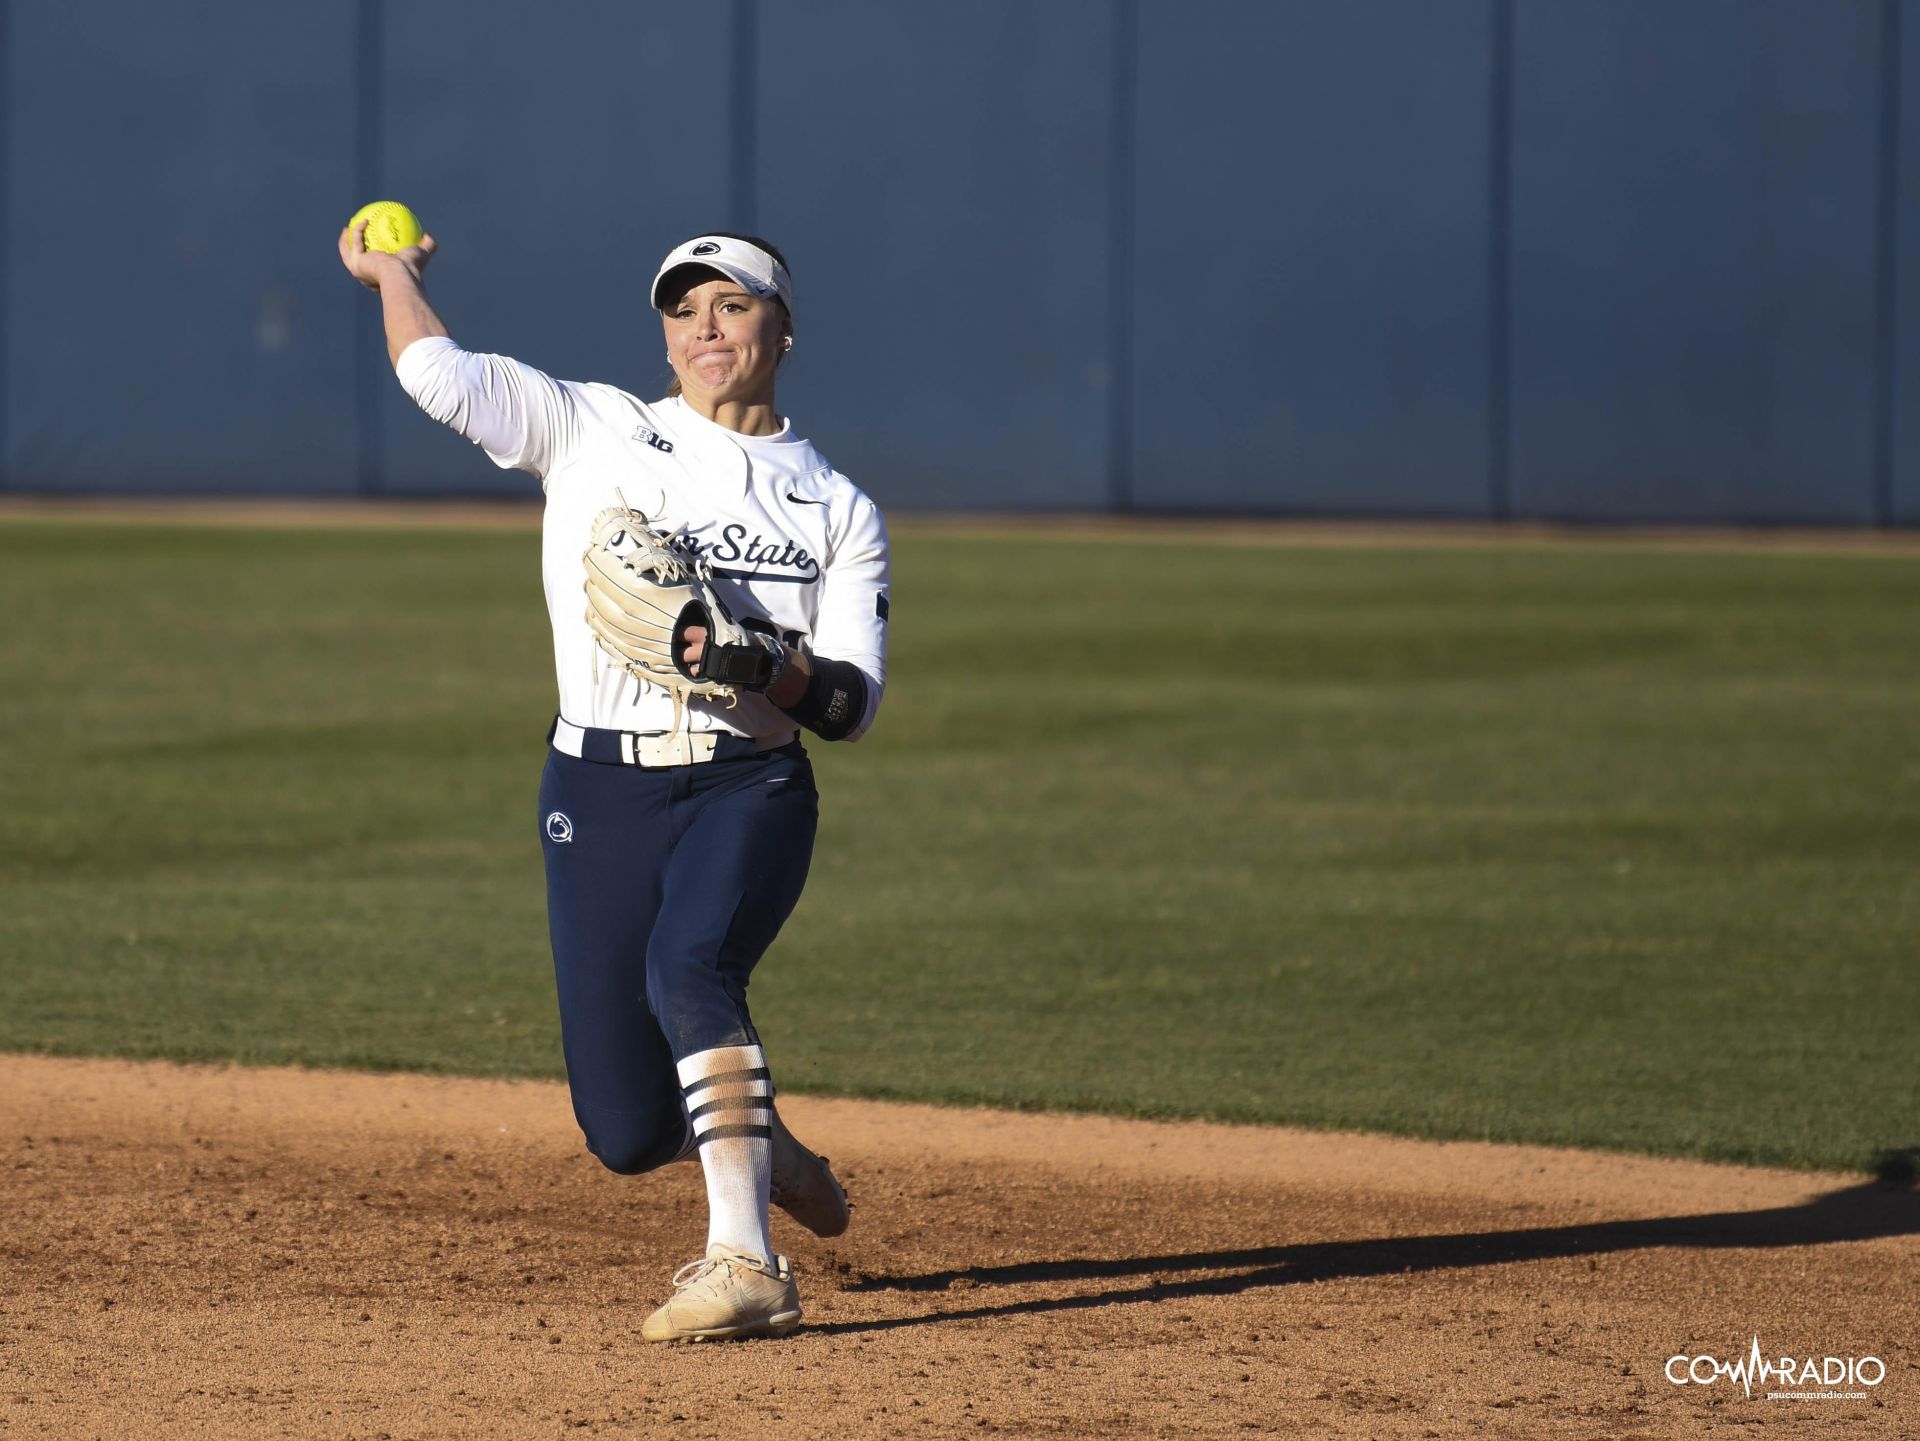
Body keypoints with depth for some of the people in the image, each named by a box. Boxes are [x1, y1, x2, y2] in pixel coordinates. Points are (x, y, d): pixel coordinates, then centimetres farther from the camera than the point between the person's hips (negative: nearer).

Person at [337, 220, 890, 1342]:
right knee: (629, 1134, -2)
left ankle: (747, 1266, -39)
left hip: (751, 786, -1)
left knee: (687, 960, -34)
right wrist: (394, 273, 13)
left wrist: (766, 667, -18)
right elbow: (436, 373, -3)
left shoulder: (839, 510, 10)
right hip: (600, 790, 1)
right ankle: (763, 1150, 34)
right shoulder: (591, 430, 9)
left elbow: (856, 704, 1)